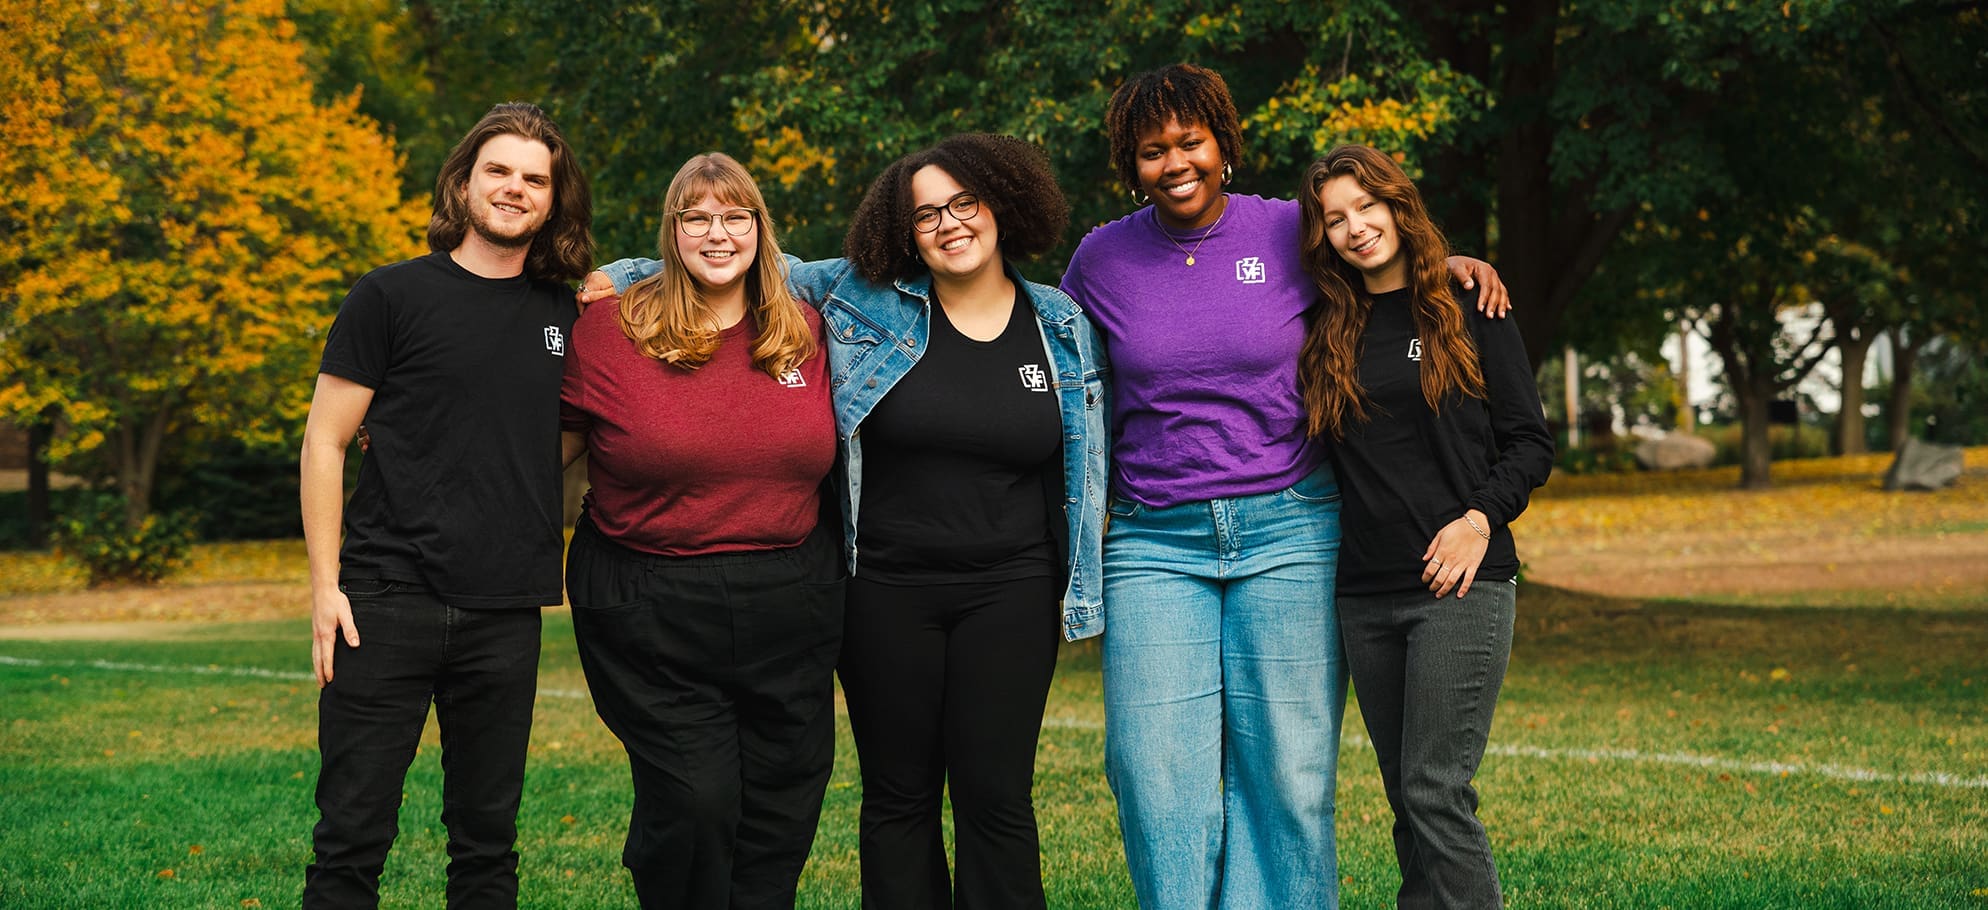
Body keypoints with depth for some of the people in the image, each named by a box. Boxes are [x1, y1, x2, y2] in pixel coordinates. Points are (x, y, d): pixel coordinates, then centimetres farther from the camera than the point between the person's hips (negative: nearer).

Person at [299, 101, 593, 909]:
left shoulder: (562, 314, 11)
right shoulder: (392, 297, 0)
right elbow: (325, 441, 0)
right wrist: (325, 583, -6)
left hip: (505, 614, 4)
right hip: (390, 600, -3)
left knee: (488, 839, 9)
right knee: (353, 836, -2)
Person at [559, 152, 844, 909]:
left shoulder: (806, 333, 8)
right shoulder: (611, 330, -2)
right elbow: (552, 447, 5)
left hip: (788, 604, 4)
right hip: (652, 611, -4)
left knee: (783, 809, 8)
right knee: (693, 804, -10)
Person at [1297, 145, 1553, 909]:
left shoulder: (1469, 312, 2)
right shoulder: (1329, 336, 12)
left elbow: (1531, 442, 1)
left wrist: (1480, 516, -13)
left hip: (1459, 585, -5)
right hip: (1364, 594, 5)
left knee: (1436, 790, -11)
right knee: (1406, 796, 7)